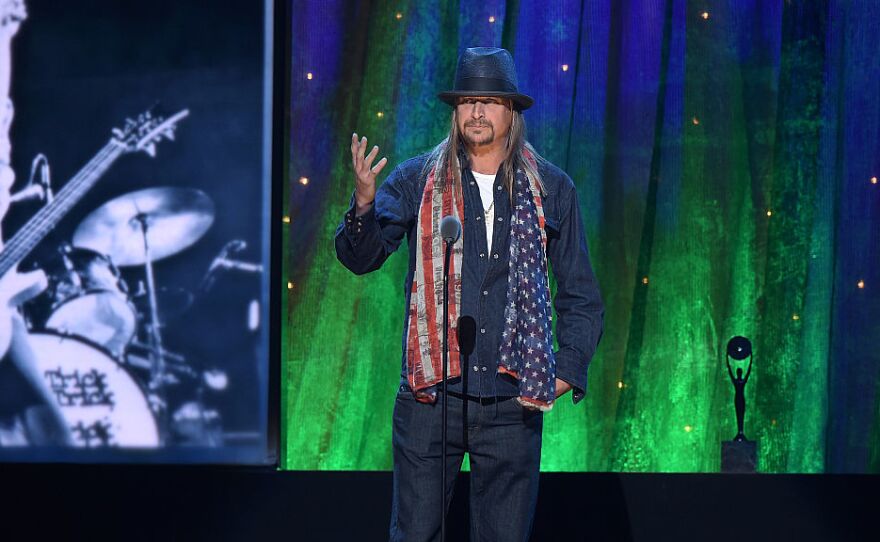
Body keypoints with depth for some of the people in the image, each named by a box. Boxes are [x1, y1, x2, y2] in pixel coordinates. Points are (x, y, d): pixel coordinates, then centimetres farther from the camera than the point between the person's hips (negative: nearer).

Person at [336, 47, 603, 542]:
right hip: (431, 396, -1)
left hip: (513, 404, 1)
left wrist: (569, 370, 2)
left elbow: (582, 297, 13)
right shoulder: (417, 180, 4)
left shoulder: (552, 189, 7)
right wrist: (364, 205, -26)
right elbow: (361, 257, -6)